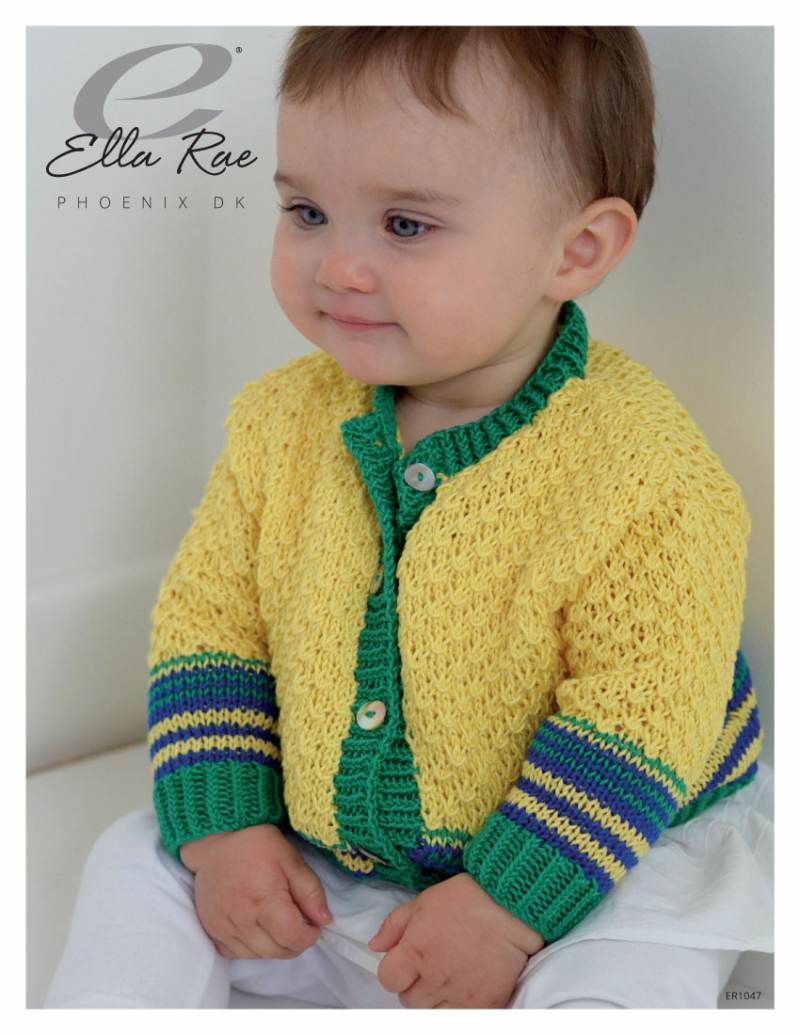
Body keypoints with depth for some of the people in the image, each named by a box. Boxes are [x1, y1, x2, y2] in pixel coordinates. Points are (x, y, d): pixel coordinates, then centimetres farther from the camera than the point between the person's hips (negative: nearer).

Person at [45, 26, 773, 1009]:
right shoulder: (281, 421, -7)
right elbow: (210, 614, 0)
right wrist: (222, 828, -9)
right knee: (136, 867, 0)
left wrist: (507, 908, -25)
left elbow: (640, 708, -22)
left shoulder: (646, 473, -24)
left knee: (621, 986, -27)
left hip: (591, 859, -4)